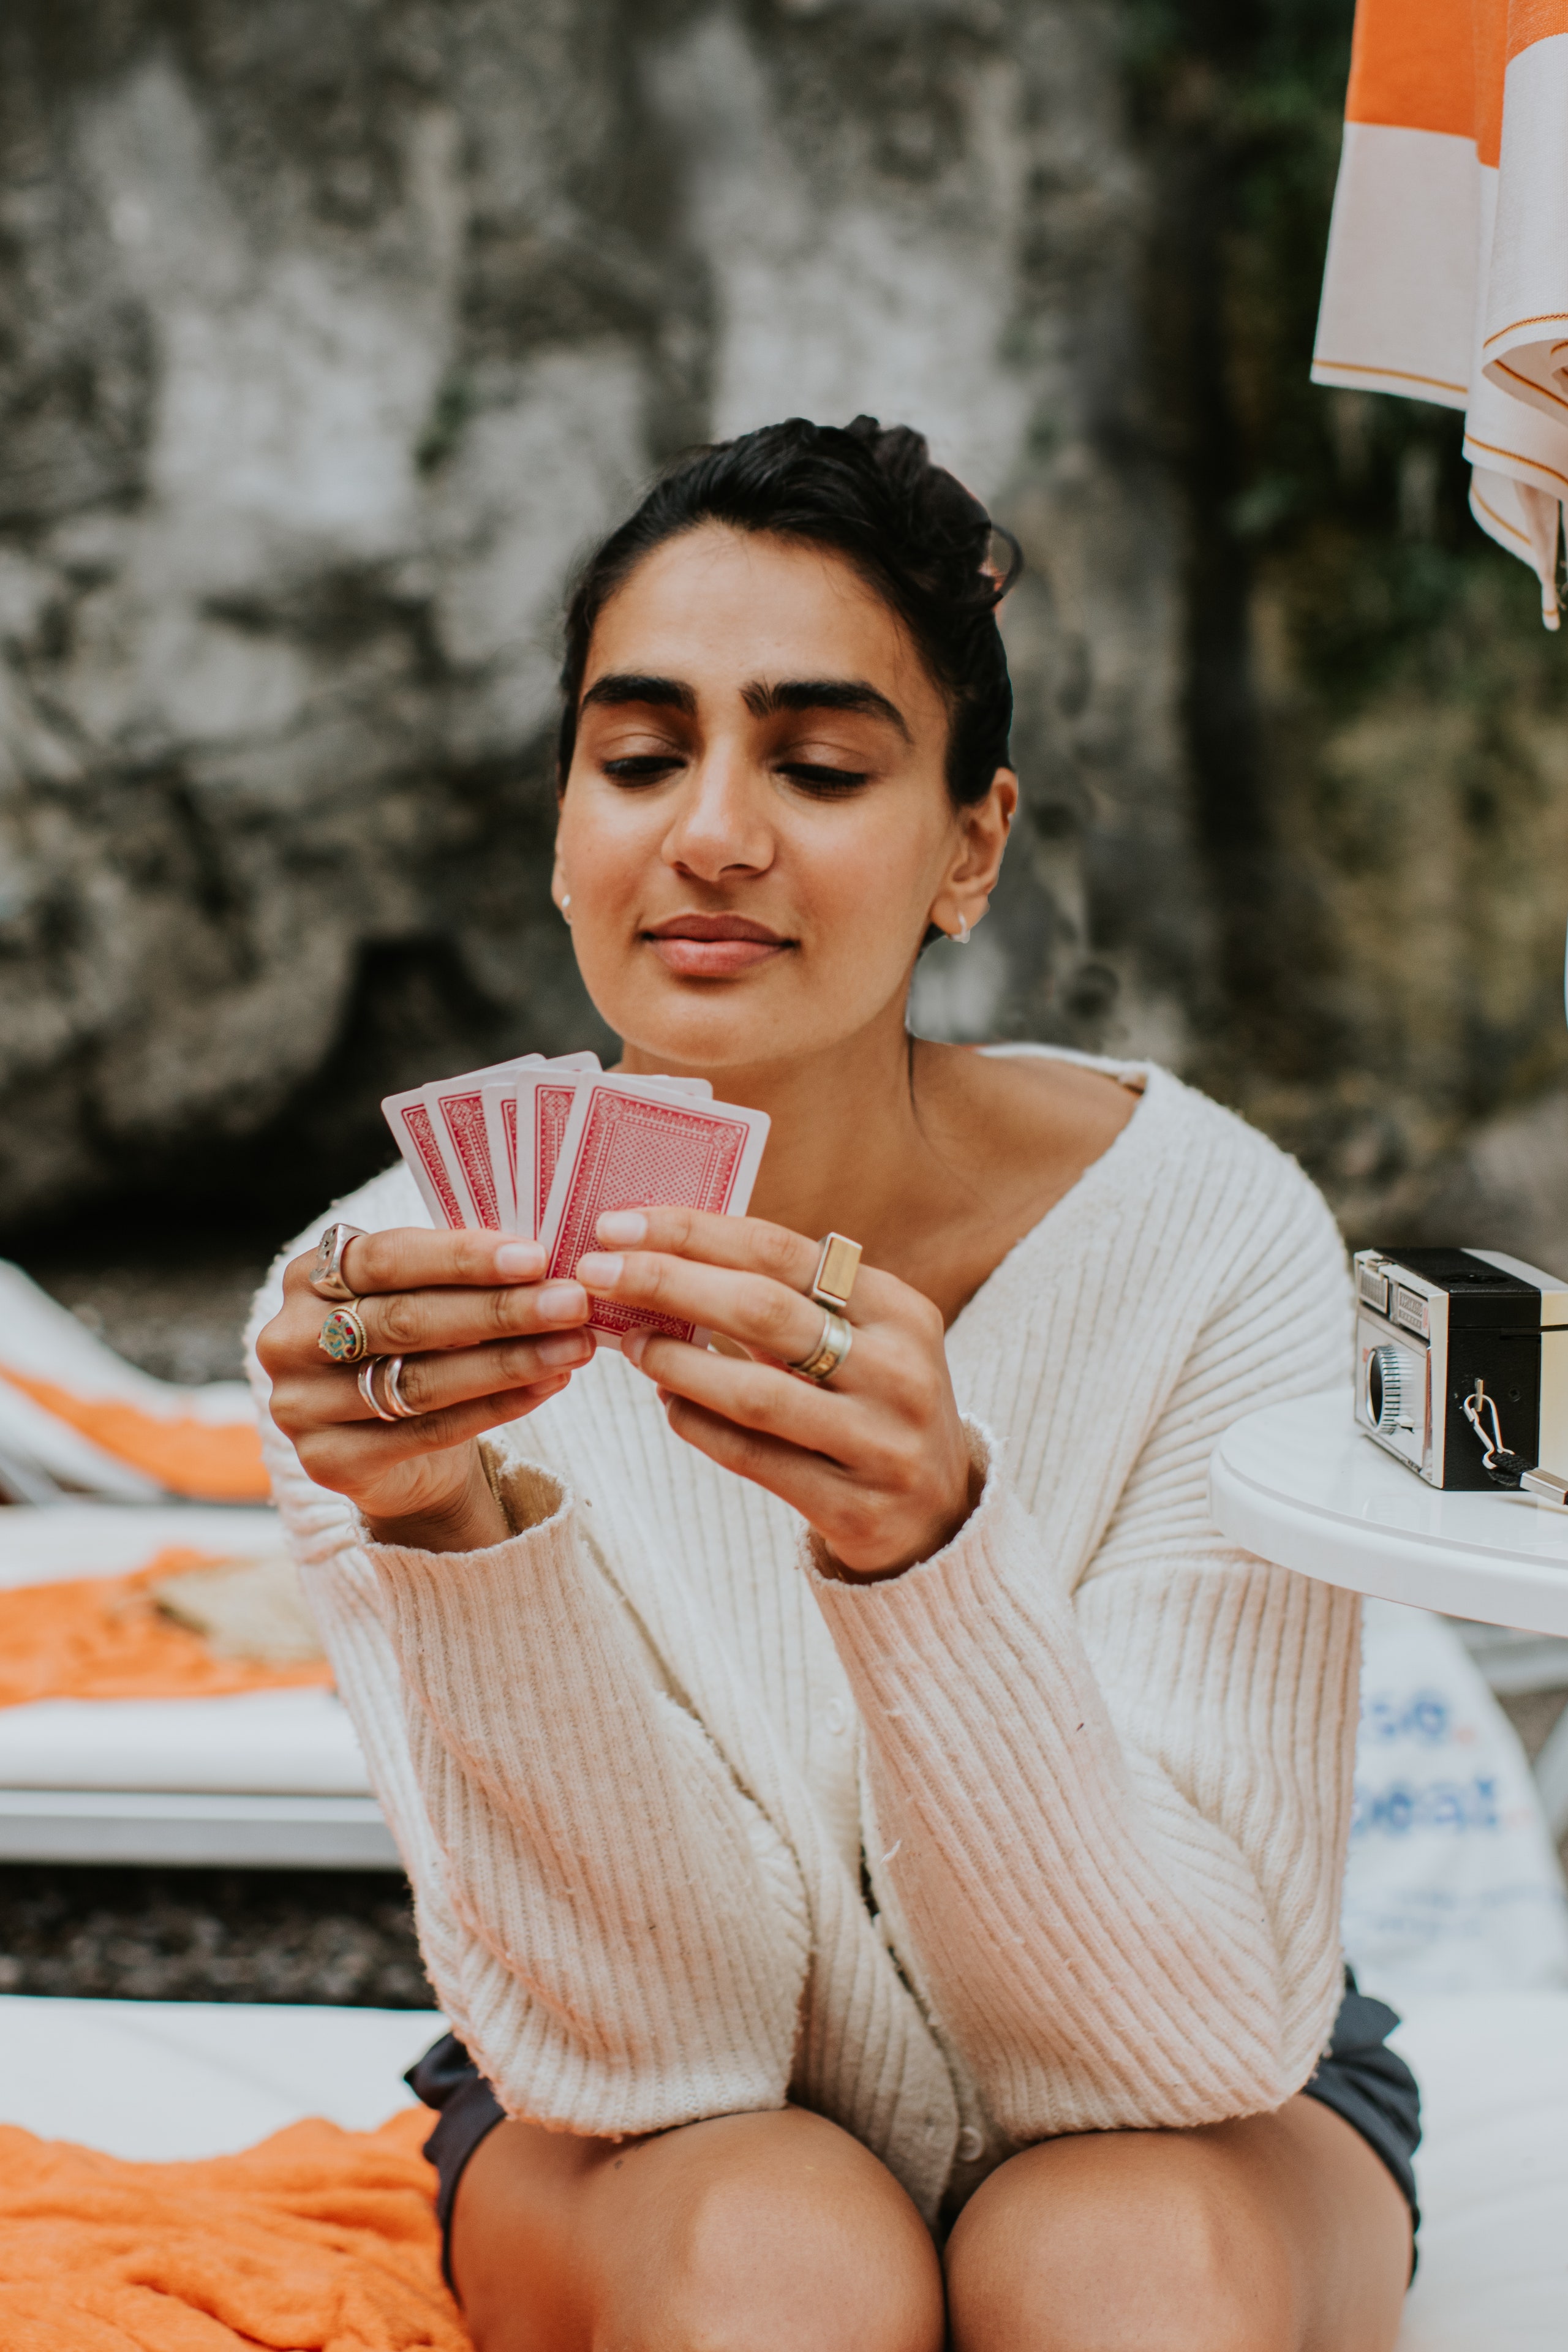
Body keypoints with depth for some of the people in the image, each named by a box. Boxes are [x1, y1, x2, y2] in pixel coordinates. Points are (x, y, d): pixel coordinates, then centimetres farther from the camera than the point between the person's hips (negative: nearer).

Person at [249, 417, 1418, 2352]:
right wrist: (453, 1535, -38)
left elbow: (1208, 2030, -25)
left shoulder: (1206, 1233, -22)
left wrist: (929, 1550, -42)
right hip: (653, 2134, 1)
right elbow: (644, 2045, -21)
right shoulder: (385, 1308, -19)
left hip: (1180, 2128, 0)